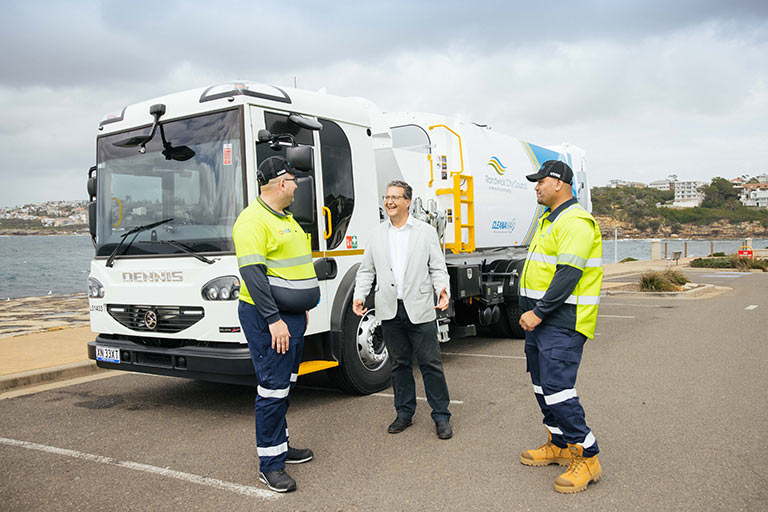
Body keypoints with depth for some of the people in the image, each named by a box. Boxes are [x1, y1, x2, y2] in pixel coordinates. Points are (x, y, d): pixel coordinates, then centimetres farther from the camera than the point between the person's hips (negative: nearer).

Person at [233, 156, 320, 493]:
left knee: (285, 384, 17)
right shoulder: (253, 220, -16)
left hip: (291, 316, 10)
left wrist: (303, 306, 23)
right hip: (267, 318, -10)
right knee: (273, 387, -5)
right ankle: (270, 464, 5)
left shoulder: (285, 218, 16)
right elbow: (252, 274, -22)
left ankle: (281, 445, 31)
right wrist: (274, 319, -24)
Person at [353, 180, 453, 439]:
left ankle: (441, 417, 11)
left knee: (430, 363, 0)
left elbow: (437, 268, 2)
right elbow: (366, 269, 13)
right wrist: (359, 296, -2)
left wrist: (442, 290, -17)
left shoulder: (426, 231, 4)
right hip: (390, 310, 3)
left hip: (420, 308, -3)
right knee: (399, 363, 12)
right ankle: (404, 413, 25)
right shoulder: (377, 233, 12)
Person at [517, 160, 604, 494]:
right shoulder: (549, 221, 19)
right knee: (542, 385, 15)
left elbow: (569, 274, -23)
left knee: (557, 388, -12)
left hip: (562, 323, -11)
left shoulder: (575, 222, -14)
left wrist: (539, 312, -22)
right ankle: (559, 445, 29)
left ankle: (587, 457, 0)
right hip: (541, 320, 11)